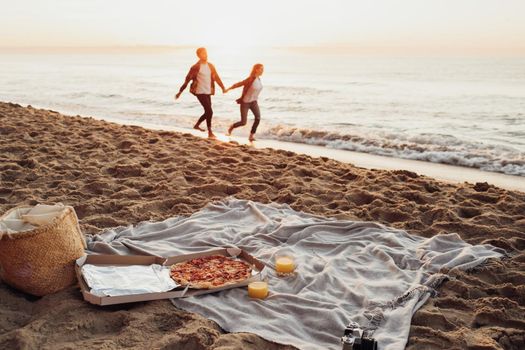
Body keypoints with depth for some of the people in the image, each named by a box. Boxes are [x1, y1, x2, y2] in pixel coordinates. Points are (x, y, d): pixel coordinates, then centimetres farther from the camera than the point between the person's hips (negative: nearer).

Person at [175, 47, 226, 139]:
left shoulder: (210, 66, 8)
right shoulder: (196, 67, -9)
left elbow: (216, 78, 6)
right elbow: (187, 79, -6)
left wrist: (223, 88, -4)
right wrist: (180, 91, -6)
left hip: (208, 92, 7)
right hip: (200, 92, -7)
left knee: (207, 112, 14)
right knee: (209, 111, -13)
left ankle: (197, 125, 37)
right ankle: (210, 133, -4)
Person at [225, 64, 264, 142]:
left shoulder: (259, 79, 0)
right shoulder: (250, 79, -22)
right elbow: (238, 84, -13)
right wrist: (228, 89, -5)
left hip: (253, 102, 6)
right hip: (245, 102, -6)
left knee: (258, 117, -17)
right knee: (243, 122, -3)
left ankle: (252, 135, -6)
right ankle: (232, 126, 28)